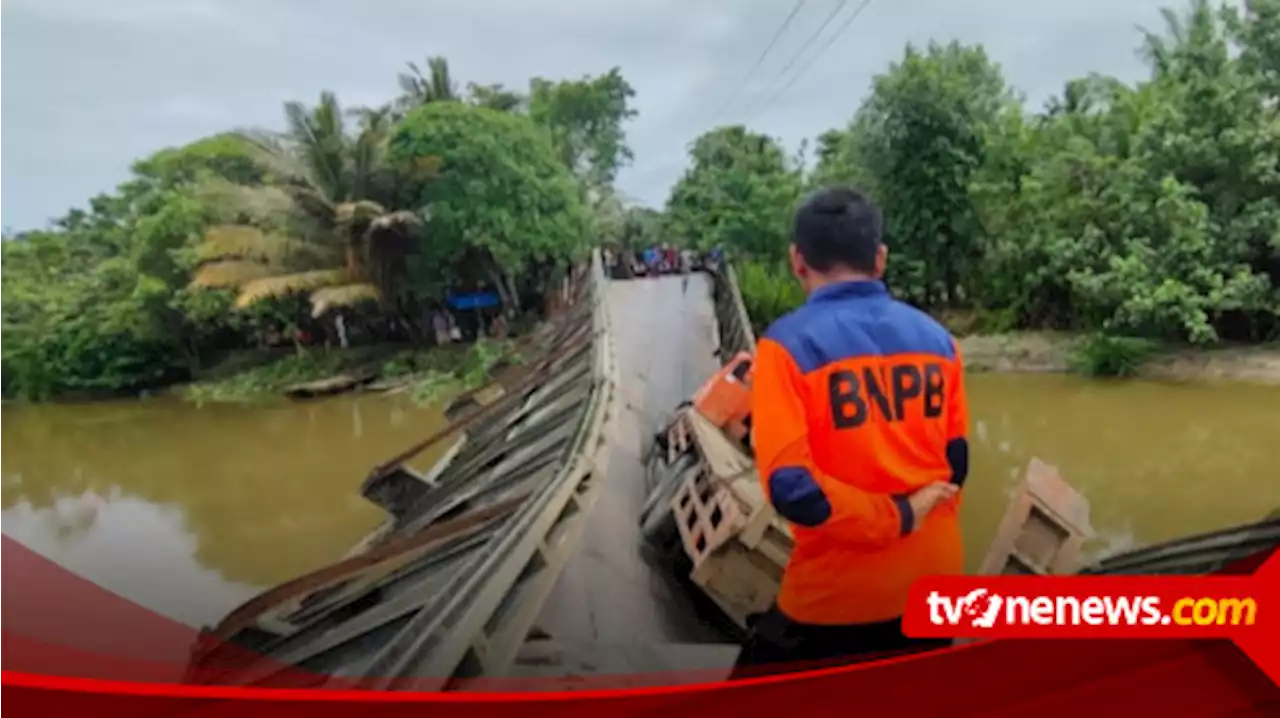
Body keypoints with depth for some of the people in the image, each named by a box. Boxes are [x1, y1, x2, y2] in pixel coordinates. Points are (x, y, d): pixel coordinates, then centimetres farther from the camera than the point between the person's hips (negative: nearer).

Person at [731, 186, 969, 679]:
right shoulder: (936, 338, 1)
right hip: (932, 580, 6)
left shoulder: (788, 344, -15)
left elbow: (789, 485, -23)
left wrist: (896, 519, -13)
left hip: (838, 591, -5)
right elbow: (956, 461, 9)